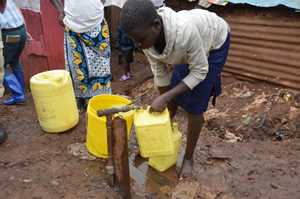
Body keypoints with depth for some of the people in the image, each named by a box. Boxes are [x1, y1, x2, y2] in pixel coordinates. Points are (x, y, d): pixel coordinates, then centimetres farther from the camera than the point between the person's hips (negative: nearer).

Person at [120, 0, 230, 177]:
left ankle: (188, 158, 12)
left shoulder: (185, 31, -44)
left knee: (194, 105, -7)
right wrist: (162, 103, -6)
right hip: (183, 49, 5)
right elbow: (161, 72, -11)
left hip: (214, 42, -5)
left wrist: (165, 98, -34)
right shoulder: (148, 36, -25)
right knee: (173, 97, 7)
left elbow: (199, 71, -31)